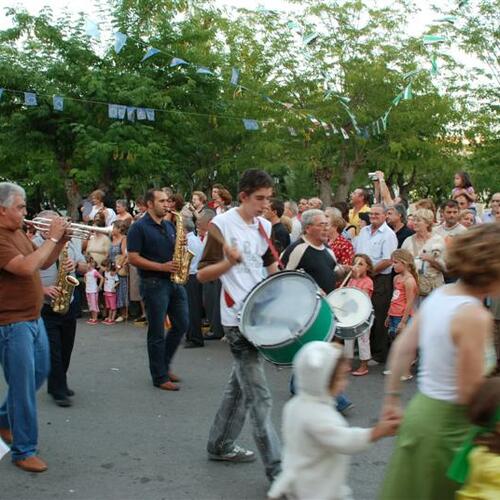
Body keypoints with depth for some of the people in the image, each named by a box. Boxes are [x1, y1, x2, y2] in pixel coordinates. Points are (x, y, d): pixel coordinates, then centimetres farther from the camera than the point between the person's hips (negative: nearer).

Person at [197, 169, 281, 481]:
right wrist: (229, 262, -28)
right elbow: (203, 274, -11)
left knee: (240, 385, 18)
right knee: (259, 395, -7)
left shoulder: (264, 225, 8)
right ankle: (276, 469, -3)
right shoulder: (222, 225, -12)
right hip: (238, 317, -8)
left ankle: (220, 445, 33)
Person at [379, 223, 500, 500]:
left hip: (420, 409, 7)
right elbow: (470, 394, -22)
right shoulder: (475, 316, -23)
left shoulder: (439, 294, 1)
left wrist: (392, 397, 16)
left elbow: (402, 348, 7)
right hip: (448, 425, -7)